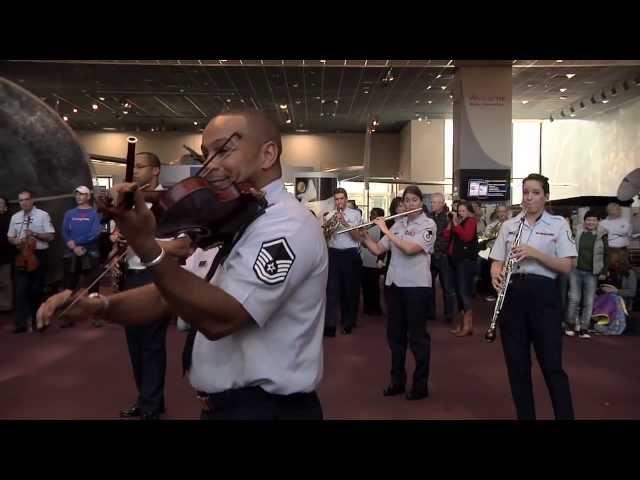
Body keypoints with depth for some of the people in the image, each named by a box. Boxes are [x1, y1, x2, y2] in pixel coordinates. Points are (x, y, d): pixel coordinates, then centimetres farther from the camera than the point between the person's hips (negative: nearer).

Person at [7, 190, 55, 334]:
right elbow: (10, 237, 15)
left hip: (39, 255, -2)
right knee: (21, 290, -4)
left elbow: (50, 237, -7)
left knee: (37, 290, 8)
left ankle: (37, 321, 23)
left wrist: (35, 234, -20)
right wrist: (16, 241, -7)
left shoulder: (43, 215, -4)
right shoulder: (15, 217, 8)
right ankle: (21, 323, -1)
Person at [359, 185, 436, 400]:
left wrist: (386, 230, -16)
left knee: (417, 336, 2)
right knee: (394, 334, 11)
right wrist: (364, 235, -5)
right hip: (395, 284, 6)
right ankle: (397, 381, 25)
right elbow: (377, 249, 10)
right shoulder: (398, 223, 10)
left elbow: (410, 248, -21)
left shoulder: (428, 224, -6)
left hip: (417, 286, -6)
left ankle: (421, 385, 14)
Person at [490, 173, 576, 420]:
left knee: (551, 364, -1)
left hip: (544, 294, -3)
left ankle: (565, 416, 13)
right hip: (512, 294, 3)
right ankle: (525, 415, 22)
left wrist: (535, 253, -18)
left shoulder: (558, 224, 2)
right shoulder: (508, 225, 10)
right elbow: (497, 261, 9)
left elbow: (566, 266, -5)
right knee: (517, 364, 8)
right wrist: (496, 274, -14)